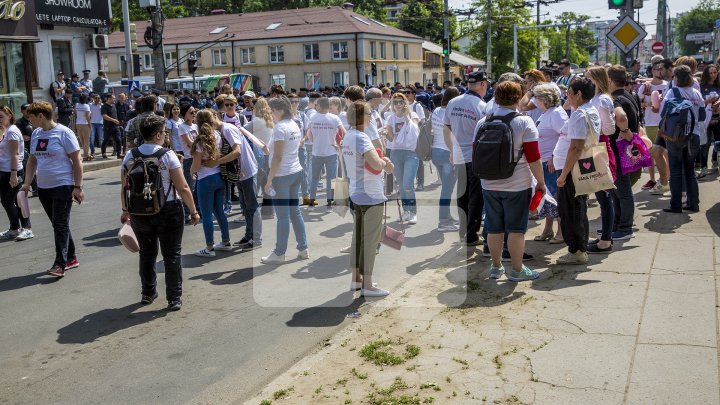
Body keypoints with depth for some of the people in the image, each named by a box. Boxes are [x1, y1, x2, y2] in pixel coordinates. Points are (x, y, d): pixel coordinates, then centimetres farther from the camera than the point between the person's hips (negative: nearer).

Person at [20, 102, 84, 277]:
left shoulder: (63, 133, -10)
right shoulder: (36, 134, 10)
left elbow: (76, 161, -10)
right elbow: (32, 160, 18)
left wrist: (77, 187, -13)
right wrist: (27, 183, 8)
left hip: (63, 186, -7)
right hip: (43, 187, 7)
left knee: (60, 225, -8)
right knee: (58, 224, 12)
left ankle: (60, 264, -7)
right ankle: (71, 258, 23)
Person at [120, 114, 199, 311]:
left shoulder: (130, 156, -2)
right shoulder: (167, 155, -13)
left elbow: (125, 188, 6)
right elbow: (183, 188, -14)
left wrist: (125, 211, 19)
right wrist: (193, 211, -5)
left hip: (139, 212, 4)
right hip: (168, 211, -4)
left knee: (146, 253, 19)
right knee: (172, 254, 6)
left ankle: (147, 294, 31)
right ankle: (174, 298, 7)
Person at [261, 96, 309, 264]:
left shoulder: (280, 128, -16)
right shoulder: (294, 125, 10)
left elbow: (277, 157, -19)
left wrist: (269, 179, -13)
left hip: (282, 176, -9)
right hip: (296, 172, 9)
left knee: (283, 216, -1)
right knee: (295, 211, 14)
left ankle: (279, 254, 8)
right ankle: (303, 249, 20)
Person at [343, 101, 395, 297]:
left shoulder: (348, 136, 10)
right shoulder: (360, 137, -19)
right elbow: (377, 164, -30)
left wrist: (383, 161, 0)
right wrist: (385, 162, -8)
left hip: (356, 194, 10)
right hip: (371, 196, -10)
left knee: (358, 236, 17)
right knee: (370, 240, -2)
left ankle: (356, 279, 26)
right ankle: (367, 285, 5)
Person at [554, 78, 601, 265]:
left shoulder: (579, 115, -19)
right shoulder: (592, 112, 14)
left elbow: (576, 148, -24)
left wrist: (563, 174, -22)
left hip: (572, 171, -10)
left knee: (570, 212, -2)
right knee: (579, 211, 16)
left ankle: (576, 251, 5)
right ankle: (581, 248, 24)